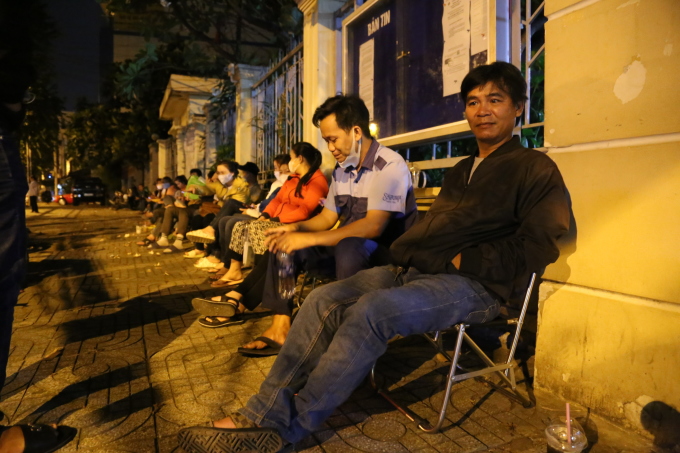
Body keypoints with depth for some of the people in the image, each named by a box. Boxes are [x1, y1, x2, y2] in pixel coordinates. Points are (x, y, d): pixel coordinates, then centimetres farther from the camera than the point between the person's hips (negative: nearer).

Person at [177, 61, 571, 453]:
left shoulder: (536, 169, 1)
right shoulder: (462, 169, 25)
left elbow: (537, 246, -10)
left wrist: (462, 260, -14)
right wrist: (406, 252, 4)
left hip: (472, 284, -7)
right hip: (413, 269, 8)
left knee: (372, 310, -32)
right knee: (325, 300, -13)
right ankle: (263, 412, -13)